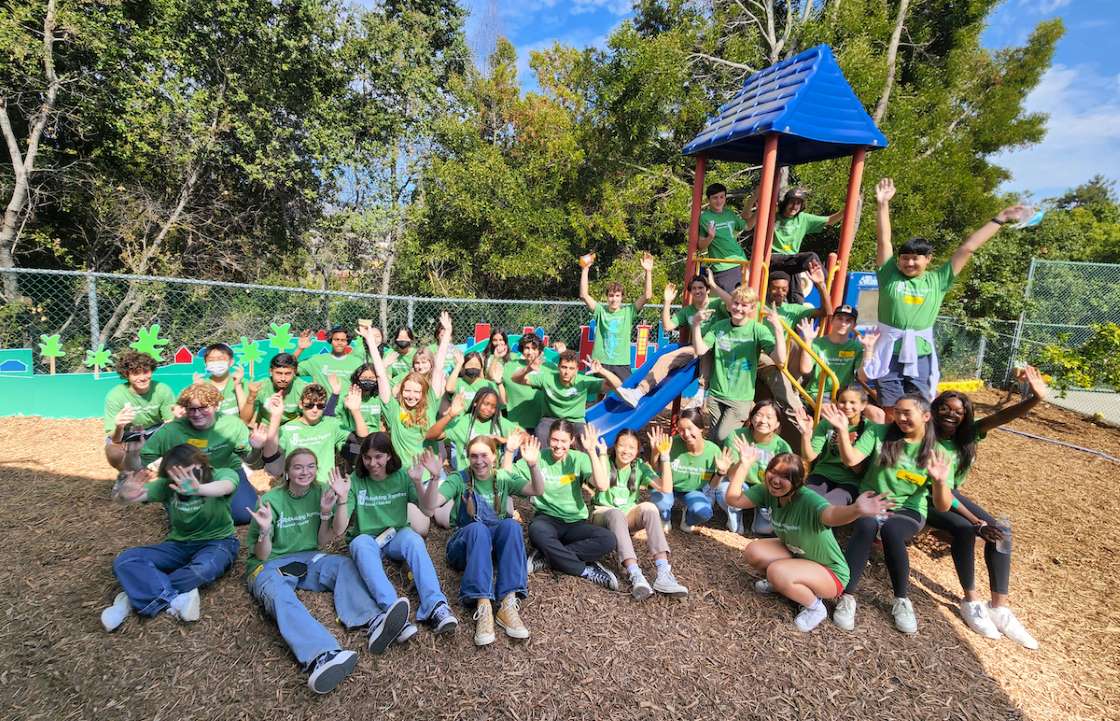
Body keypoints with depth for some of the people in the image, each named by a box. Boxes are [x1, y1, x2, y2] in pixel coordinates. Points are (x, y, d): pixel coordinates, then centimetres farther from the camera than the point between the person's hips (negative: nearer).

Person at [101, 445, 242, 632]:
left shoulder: (220, 475, -16)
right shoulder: (167, 484, -6)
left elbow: (227, 486, -41)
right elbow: (140, 493, -23)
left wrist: (198, 489, -61)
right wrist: (127, 494, -48)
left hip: (218, 542, -4)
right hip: (180, 544, 4)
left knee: (204, 569, -37)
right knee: (124, 562, -19)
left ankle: (135, 598, -19)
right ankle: (174, 599, -30)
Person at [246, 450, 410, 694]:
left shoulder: (320, 492, 2)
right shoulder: (271, 500, -9)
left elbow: (321, 543, 3)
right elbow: (262, 556, -7)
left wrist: (325, 512, -12)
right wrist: (265, 531, -28)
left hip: (307, 559, 5)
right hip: (268, 566, -4)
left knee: (346, 565, -24)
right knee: (279, 596, -37)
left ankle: (374, 623, -49)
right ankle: (321, 656, -65)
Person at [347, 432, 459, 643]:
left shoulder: (402, 476, -2)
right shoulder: (355, 480, -4)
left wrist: (418, 483, -23)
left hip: (397, 537, 0)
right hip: (367, 540, 0)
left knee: (413, 539, -34)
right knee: (361, 543, -36)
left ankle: (436, 606, -46)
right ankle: (392, 610, -52)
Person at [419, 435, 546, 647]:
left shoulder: (504, 477, 4)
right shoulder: (459, 479, -1)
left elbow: (537, 490, -12)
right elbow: (429, 506, -16)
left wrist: (533, 466, -32)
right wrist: (435, 477, -34)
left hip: (496, 545, 2)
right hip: (465, 544, -1)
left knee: (511, 524, -32)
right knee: (478, 528, -36)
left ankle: (508, 603, -37)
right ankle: (483, 606, -46)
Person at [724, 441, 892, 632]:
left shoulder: (808, 499, -34)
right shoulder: (767, 491, -14)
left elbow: (831, 515, -56)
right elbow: (733, 499, -15)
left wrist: (856, 510, -79)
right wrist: (744, 463, -20)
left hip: (828, 572, -6)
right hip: (796, 556, 7)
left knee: (777, 572, -32)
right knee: (753, 551, -16)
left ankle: (815, 607, -3)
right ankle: (781, 583, 13)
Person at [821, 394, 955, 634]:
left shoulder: (938, 453, -1)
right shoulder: (880, 433, 0)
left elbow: (943, 507, -6)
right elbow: (851, 460, -13)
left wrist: (940, 481, -26)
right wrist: (842, 430, -26)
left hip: (908, 510, 0)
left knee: (891, 530, -35)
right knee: (866, 526, -35)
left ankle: (902, 600, -14)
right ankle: (846, 597, -28)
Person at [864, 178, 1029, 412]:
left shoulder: (937, 281, 8)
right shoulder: (890, 276, 2)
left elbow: (967, 248, 11)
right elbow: (883, 241, -3)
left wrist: (999, 220, 15)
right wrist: (883, 204, -8)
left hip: (920, 357, 2)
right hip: (889, 355, -2)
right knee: (890, 412, 2)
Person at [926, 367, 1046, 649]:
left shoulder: (967, 434, -4)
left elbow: (1000, 417, -22)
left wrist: (1035, 398, -40)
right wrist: (976, 522, -25)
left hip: (953, 495, 7)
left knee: (1000, 532, -12)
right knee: (965, 530, -29)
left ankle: (1000, 607, -8)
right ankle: (971, 601, -13)